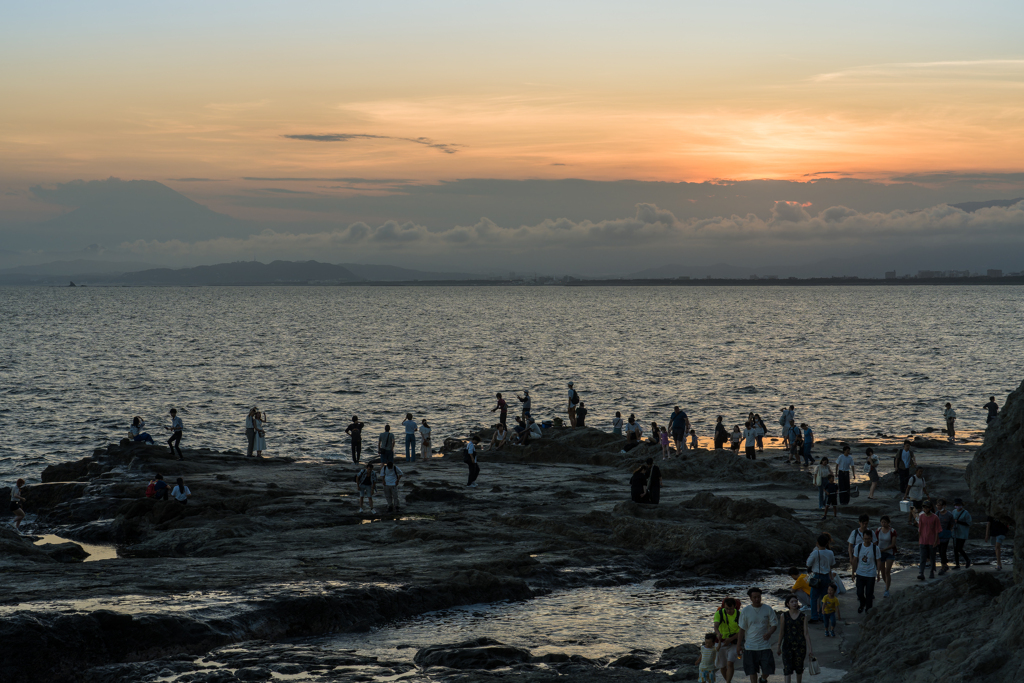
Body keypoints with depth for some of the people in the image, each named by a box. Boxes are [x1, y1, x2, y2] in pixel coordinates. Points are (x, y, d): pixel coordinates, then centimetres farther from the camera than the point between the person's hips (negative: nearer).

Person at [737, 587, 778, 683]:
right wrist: (739, 645, 5)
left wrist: (769, 633, -19)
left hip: (765, 645, 0)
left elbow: (774, 625, 2)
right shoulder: (745, 611, 1)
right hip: (750, 646, 0)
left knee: (768, 670, -3)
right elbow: (742, 629, 6)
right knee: (752, 671, 2)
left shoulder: (768, 609, 1)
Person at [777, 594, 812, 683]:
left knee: (799, 668, 11)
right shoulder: (784, 615, 1)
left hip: (800, 645, 0)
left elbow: (806, 633, -1)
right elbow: (782, 632, 7)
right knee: (787, 669, -9)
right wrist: (779, 647, 9)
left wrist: (810, 649, -5)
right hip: (787, 645, 0)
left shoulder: (803, 616, -1)